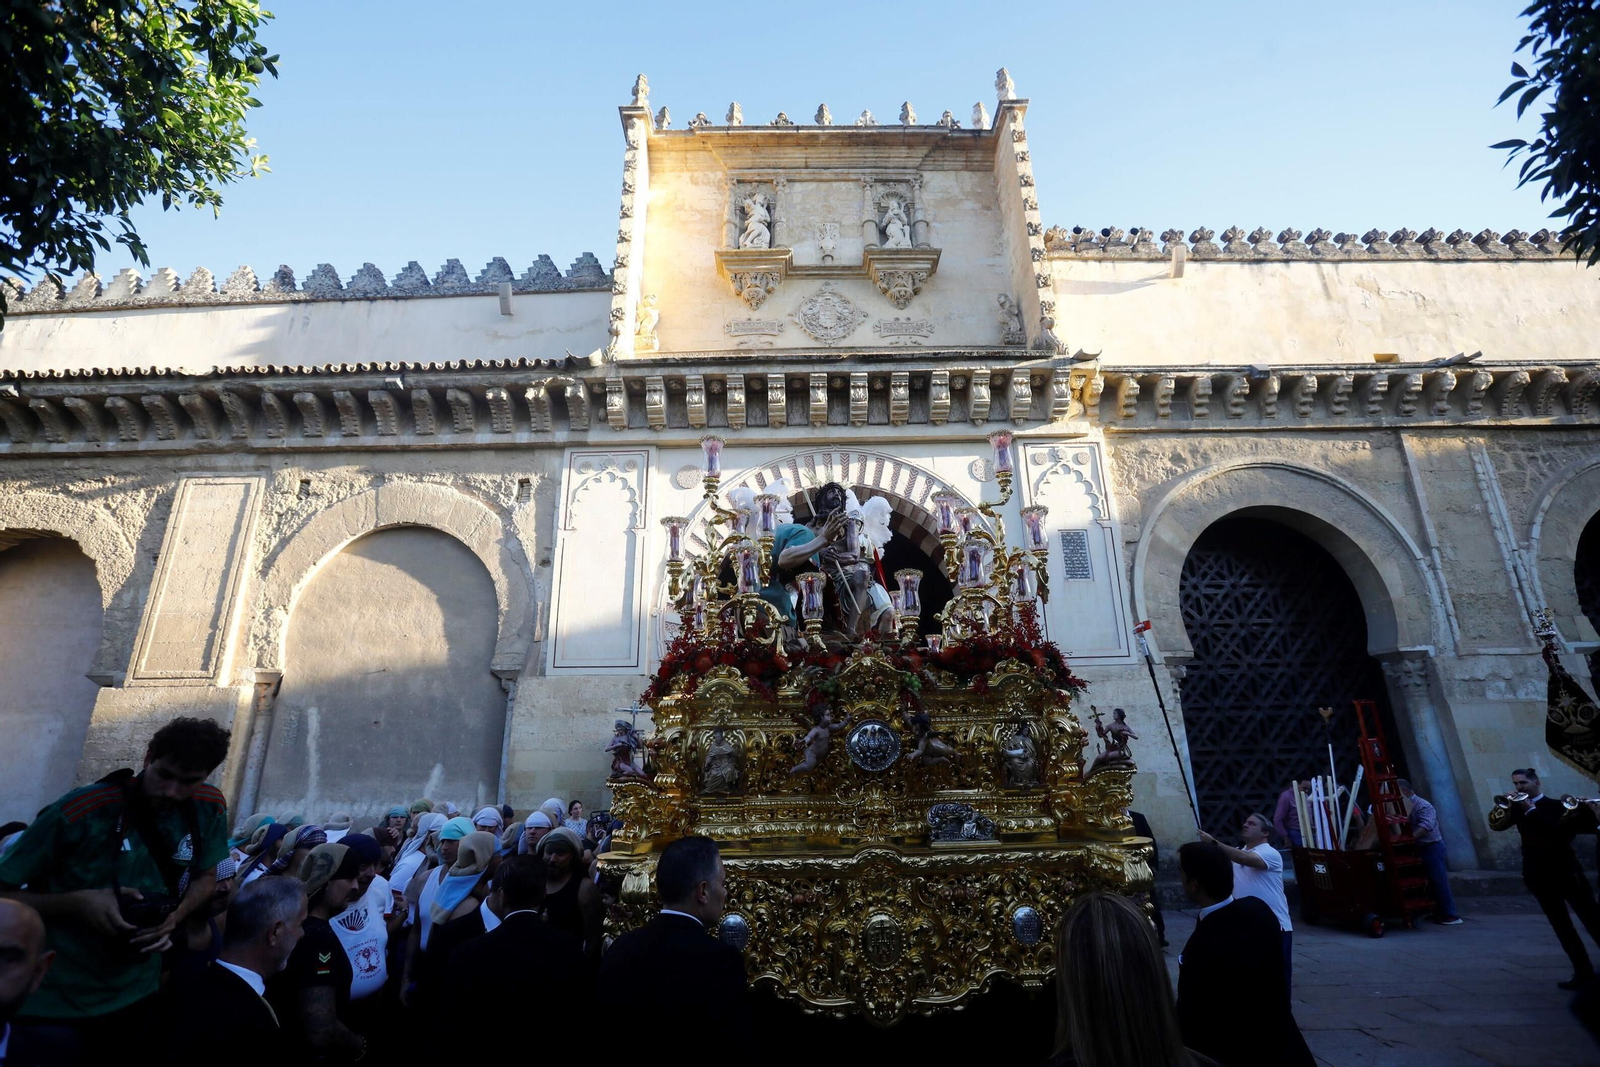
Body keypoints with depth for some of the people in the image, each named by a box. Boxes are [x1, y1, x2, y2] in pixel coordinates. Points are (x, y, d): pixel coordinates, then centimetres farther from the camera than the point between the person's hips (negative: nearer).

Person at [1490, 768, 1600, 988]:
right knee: (1561, 925, 6)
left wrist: (1531, 810, -21)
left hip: (1565, 870, -4)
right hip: (1538, 874, 4)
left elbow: (1564, 831, -20)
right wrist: (1503, 806, -19)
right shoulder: (1517, 807, 7)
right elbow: (1495, 824, -5)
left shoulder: (1556, 805, -4)